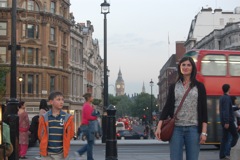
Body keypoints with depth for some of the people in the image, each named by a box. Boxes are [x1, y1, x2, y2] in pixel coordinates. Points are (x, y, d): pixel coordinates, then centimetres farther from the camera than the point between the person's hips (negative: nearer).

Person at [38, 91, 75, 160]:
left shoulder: (68, 117, -4)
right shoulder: (44, 117, -3)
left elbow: (70, 134, 5)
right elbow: (40, 134, 6)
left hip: (61, 153, 0)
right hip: (47, 153, 0)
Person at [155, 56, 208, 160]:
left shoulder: (199, 87, 5)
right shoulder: (173, 87, 10)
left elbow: (203, 110, 3)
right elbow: (167, 107, 7)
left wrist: (204, 132, -5)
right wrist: (159, 127, -2)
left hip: (193, 128, -1)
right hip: (176, 128, 1)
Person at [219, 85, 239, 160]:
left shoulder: (222, 98, 15)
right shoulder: (227, 98, -14)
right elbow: (226, 111, -22)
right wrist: (227, 122, -25)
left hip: (224, 121, 9)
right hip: (228, 121, -9)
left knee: (225, 137, 9)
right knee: (235, 135, -2)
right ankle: (227, 152, -11)